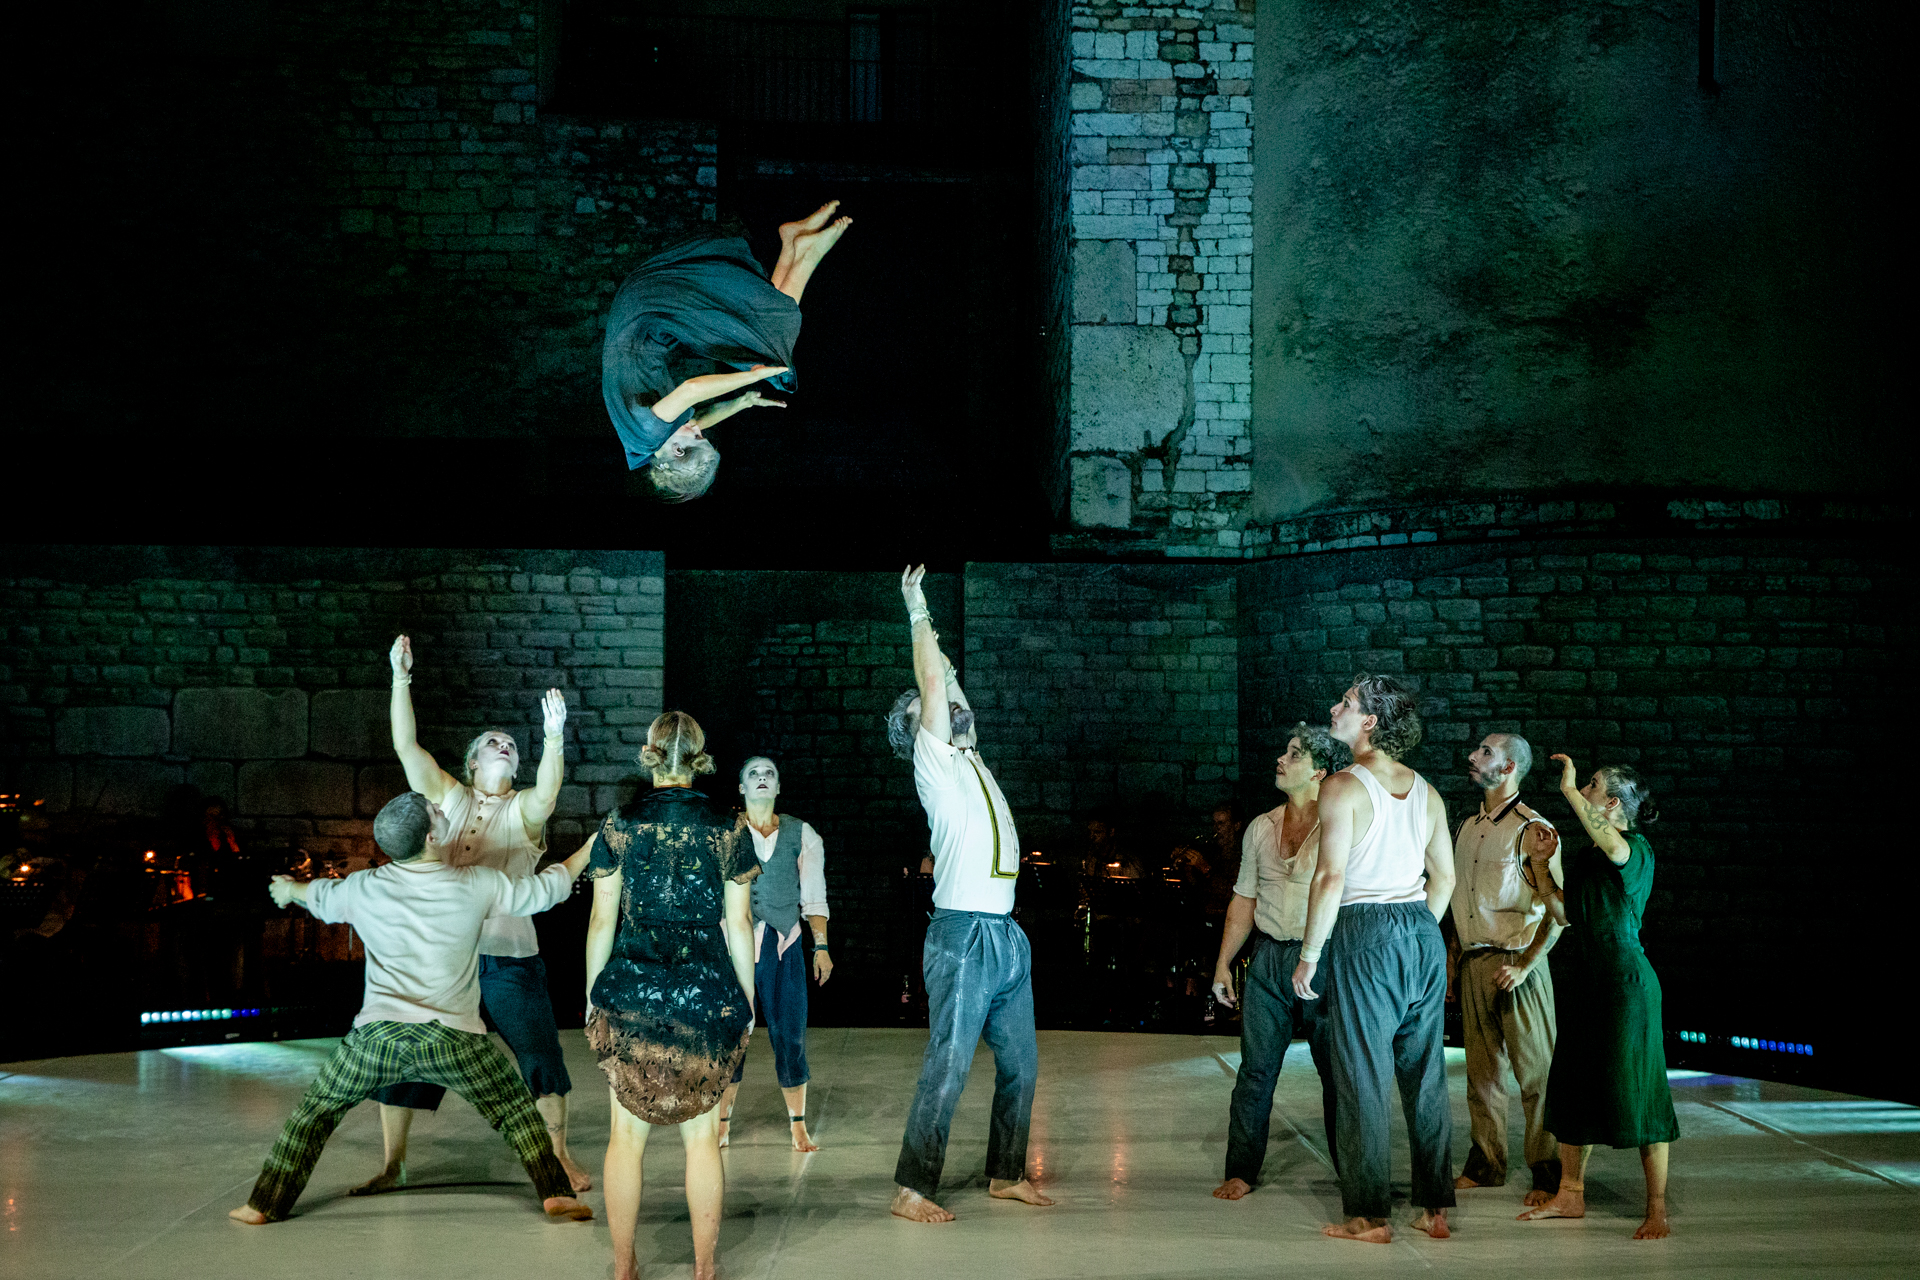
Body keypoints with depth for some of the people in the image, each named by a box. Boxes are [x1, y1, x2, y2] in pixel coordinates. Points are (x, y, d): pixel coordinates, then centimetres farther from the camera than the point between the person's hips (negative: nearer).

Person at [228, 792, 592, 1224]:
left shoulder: (364, 888, 3)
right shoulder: (477, 886, -2)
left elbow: (322, 897, 25)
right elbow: (545, 889, 10)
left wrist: (289, 888, 49)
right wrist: (587, 852, 27)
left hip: (377, 1035, 1)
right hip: (452, 1038, -1)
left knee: (315, 1110, 20)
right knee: (514, 1108, 16)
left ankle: (264, 1204, 21)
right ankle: (556, 1193, 7)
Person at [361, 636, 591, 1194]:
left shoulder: (522, 810, 1)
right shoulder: (450, 800, 7)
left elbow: (548, 793, -22)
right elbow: (406, 747, -3)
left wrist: (554, 737, -37)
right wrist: (400, 678, -12)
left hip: (509, 960, -2)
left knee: (541, 1062, 3)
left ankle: (560, 1155, 21)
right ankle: (393, 1164, 18)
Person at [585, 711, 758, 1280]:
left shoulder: (619, 825, -1)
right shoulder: (728, 831, 0)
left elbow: (602, 919, 0)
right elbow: (739, 923, 2)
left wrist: (592, 994, 9)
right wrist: (748, 999, 10)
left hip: (630, 993, 0)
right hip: (707, 996, 0)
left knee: (627, 1135, 8)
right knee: (701, 1137, 7)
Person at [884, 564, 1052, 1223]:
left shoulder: (967, 760, 18)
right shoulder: (935, 761, -4)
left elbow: (946, 685, 27)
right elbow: (932, 687, -12)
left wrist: (932, 638, 27)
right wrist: (917, 612, -5)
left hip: (1006, 936, 9)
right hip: (964, 936, -9)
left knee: (1021, 1063, 12)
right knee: (947, 1068, -8)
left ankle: (1006, 1174, 23)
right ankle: (912, 1189, -3)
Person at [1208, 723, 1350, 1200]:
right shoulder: (1260, 828, 12)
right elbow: (1244, 899, 17)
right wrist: (1223, 963, 13)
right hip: (1268, 960, 4)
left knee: (1337, 1072, 2)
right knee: (1255, 1070, 3)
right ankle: (1241, 1171, 10)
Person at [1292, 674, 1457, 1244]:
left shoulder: (1344, 786, -10)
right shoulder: (1425, 791, 11)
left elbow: (1331, 877, -16)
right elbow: (1445, 877, 16)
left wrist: (1310, 955, -10)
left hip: (1366, 931, -6)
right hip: (1424, 932, 7)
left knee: (1363, 1076, -1)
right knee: (1426, 1073, 11)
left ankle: (1369, 1215, 2)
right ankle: (1436, 1209, 15)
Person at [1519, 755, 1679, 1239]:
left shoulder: (1637, 850, -11)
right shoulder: (1584, 859, 14)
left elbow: (1614, 846, -35)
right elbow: (1565, 913, 15)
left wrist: (1570, 790, -31)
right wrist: (1538, 865, 11)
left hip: (1624, 980, -9)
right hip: (1584, 981, 9)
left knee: (1634, 1089, -5)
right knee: (1572, 1084, 12)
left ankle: (1657, 1210, 1)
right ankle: (1570, 1194, 22)